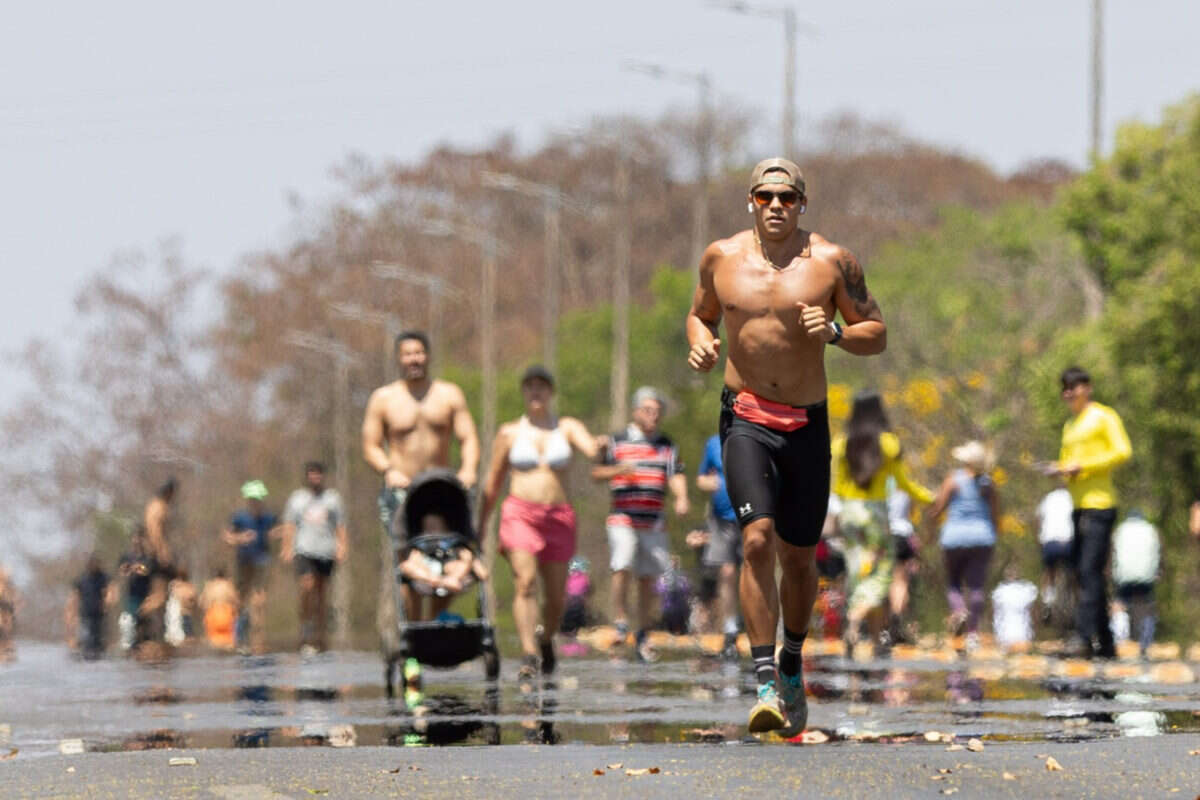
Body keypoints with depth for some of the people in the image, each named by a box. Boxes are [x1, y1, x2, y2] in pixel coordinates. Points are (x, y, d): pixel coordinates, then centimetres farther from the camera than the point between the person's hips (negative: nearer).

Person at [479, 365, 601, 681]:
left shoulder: (567, 427, 8)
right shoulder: (509, 433, 8)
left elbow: (589, 448, -13)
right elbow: (493, 483, 13)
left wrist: (597, 447, -39)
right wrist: (480, 528, 12)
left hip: (559, 516, 1)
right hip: (520, 513, -1)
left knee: (556, 594, 5)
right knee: (525, 581, -21)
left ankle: (546, 640, 36)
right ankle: (529, 655, -29)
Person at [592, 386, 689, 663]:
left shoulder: (667, 446, 12)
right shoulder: (617, 442, 5)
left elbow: (676, 476, 2)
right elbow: (597, 473, 4)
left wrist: (681, 498, -18)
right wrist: (619, 470, -16)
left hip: (654, 522, 2)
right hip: (623, 518, -2)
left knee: (648, 578, 4)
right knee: (622, 567, -20)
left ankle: (642, 638, 13)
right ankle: (620, 618, -1)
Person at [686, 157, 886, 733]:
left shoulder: (831, 262, -1)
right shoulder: (722, 257, 4)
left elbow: (877, 335, 3)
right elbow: (700, 314, 21)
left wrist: (835, 331, -17)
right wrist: (699, 342, -2)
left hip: (807, 425, 1)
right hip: (745, 418, -1)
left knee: (799, 556, 10)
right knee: (758, 540, -20)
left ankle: (793, 667, 36)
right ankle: (765, 684, -23)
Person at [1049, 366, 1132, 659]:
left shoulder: (1103, 416, -2)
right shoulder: (1070, 426, 22)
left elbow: (1123, 452, -12)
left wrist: (1083, 466, -16)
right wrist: (1059, 469, 5)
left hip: (1100, 505, -9)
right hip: (1079, 507, 9)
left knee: (1090, 572, -17)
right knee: (1084, 574, 6)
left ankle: (1084, 638, -24)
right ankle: (1105, 643, 9)